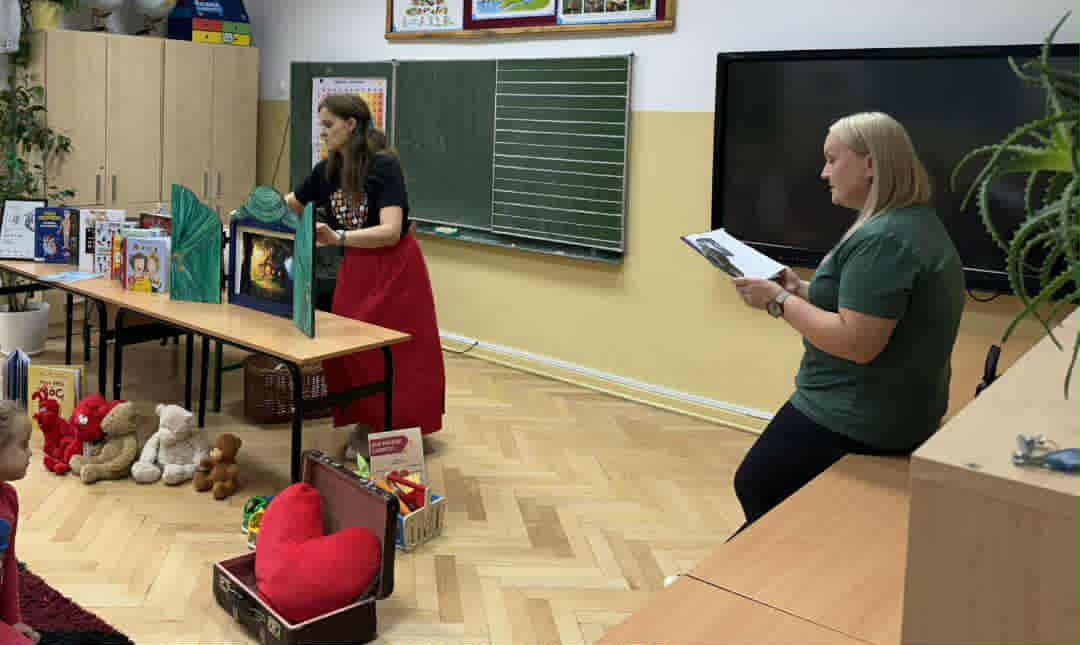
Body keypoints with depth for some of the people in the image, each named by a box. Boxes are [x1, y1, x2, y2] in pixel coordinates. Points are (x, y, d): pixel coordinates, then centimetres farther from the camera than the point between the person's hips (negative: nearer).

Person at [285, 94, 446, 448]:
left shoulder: (384, 165, -19)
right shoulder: (326, 170, 0)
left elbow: (391, 232, -30)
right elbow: (288, 207, 16)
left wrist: (337, 238, -42)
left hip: (394, 270, -6)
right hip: (354, 270, 6)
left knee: (396, 356, 1)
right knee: (348, 350, 2)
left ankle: (402, 431, 15)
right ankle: (365, 423, 16)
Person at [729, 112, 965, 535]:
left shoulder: (882, 239, -24)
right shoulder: (917, 223, 10)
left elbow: (858, 342, -28)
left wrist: (779, 302, -19)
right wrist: (801, 290, 6)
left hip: (854, 420, -11)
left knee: (754, 488, 6)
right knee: (761, 484, 21)